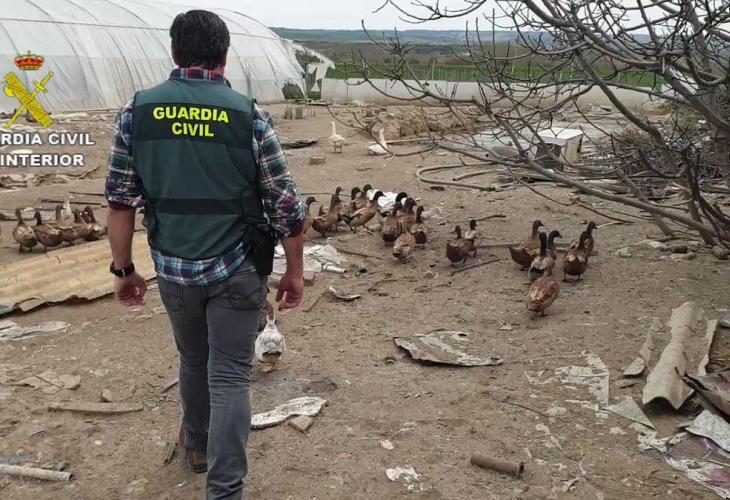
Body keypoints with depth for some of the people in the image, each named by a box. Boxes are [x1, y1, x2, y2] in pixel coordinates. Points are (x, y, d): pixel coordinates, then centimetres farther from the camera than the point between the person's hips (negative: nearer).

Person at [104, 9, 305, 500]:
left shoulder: (137, 111, -2)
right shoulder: (249, 115, -9)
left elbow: (121, 198, 1)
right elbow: (286, 206, -7)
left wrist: (123, 268, 11)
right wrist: (295, 271, 5)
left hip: (173, 268, 3)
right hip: (237, 270, -3)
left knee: (194, 360, 25)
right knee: (229, 376, 6)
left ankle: (197, 445, 47)